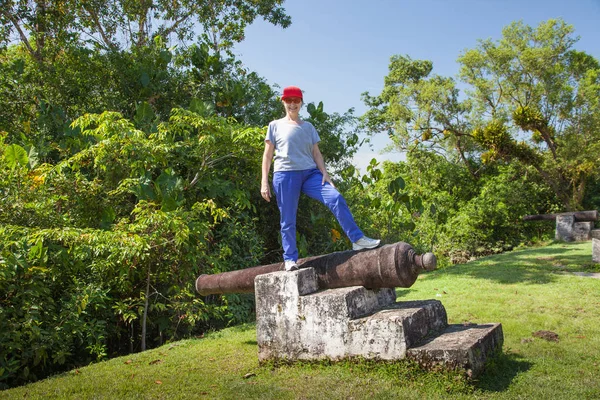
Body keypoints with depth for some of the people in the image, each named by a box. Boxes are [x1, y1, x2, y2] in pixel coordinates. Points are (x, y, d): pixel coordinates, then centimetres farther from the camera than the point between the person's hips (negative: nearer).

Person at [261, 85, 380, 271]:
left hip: (310, 173, 2)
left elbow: (316, 153, 15)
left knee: (336, 198, -17)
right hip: (285, 174, -2)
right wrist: (264, 182, -2)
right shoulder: (275, 126, 11)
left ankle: (357, 239, -13)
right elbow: (267, 155, 7)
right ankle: (290, 259, 8)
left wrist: (324, 173, 0)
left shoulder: (308, 127, 19)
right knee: (288, 220, -2)